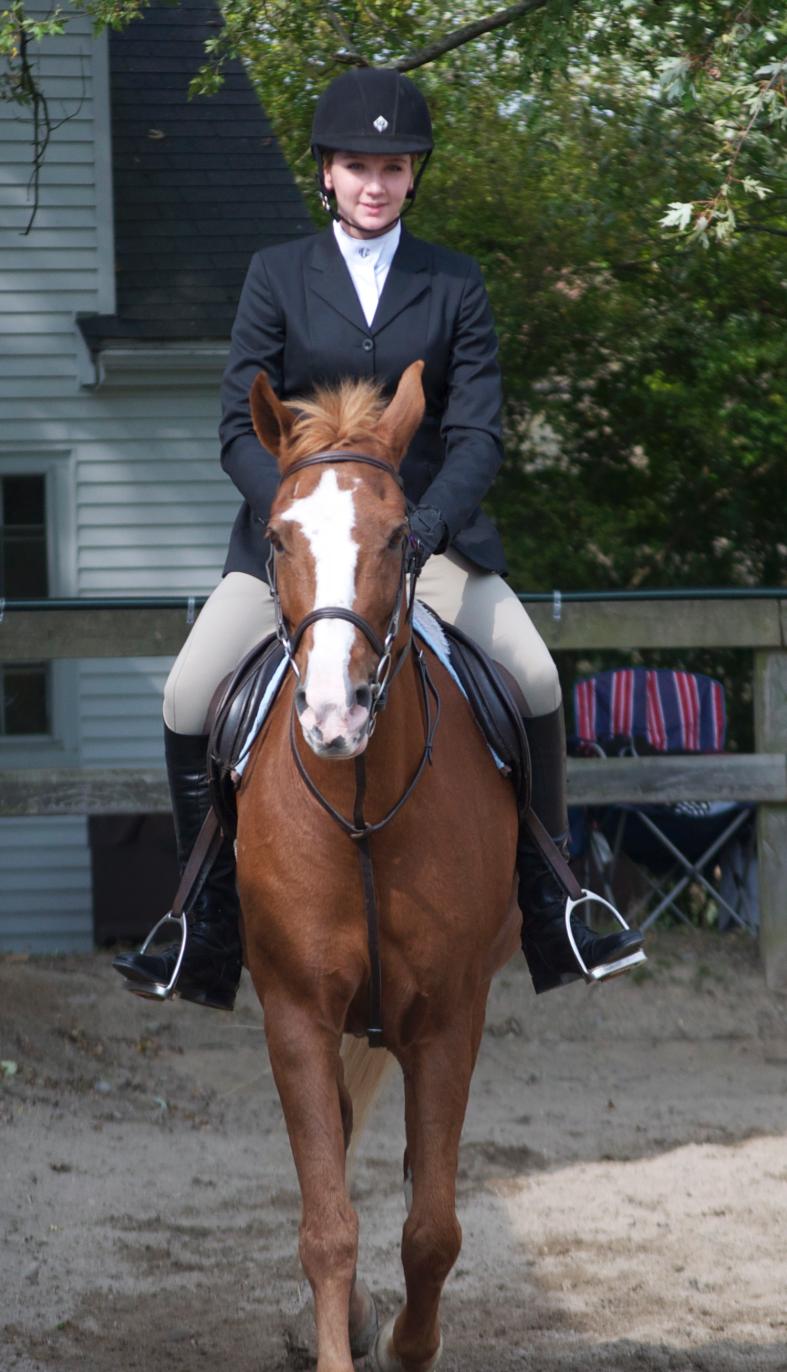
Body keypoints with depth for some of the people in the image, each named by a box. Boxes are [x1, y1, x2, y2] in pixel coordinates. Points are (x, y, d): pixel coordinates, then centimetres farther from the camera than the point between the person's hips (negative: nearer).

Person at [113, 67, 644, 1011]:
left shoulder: (454, 285, 2)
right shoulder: (278, 276, 0)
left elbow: (477, 435, -5)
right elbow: (240, 428, -5)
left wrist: (425, 527, -24)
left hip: (428, 532, 0)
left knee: (535, 682, -15)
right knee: (189, 699, -15)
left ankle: (551, 919, 0)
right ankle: (210, 940, -2)